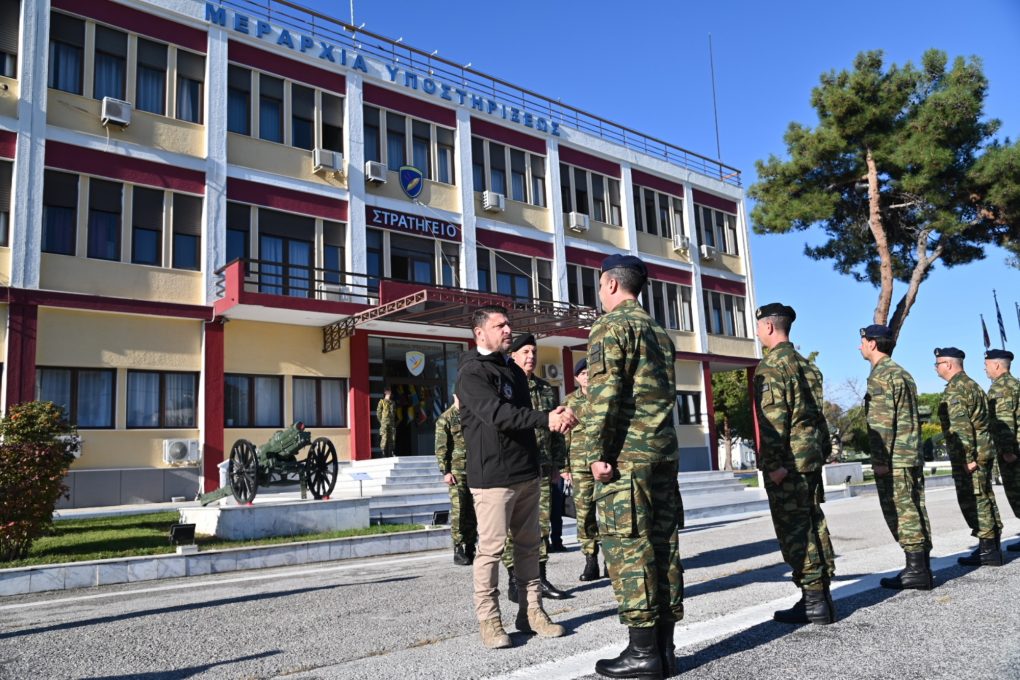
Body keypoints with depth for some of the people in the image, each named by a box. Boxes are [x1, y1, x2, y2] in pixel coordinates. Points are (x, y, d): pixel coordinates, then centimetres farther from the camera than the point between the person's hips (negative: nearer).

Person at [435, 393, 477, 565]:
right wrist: (445, 471, -11)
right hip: (457, 471, -4)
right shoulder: (445, 419, 0)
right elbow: (441, 448, -4)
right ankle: (458, 550, 1)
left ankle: (470, 548, 15)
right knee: (458, 511, -5)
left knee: (473, 511, 7)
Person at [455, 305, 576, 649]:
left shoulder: (514, 370, 17)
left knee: (529, 544, 11)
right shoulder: (472, 372, -9)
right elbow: (497, 414, -23)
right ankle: (488, 620, 8)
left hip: (526, 473, 8)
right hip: (492, 476, -8)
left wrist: (554, 418, 1)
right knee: (491, 548, -2)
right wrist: (546, 418, -31)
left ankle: (531, 611, 21)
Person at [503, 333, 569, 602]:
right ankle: (515, 582, 9)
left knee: (541, 525, 8)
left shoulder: (547, 390, 15)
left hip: (542, 469, 5)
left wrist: (557, 465, 15)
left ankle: (540, 578, 17)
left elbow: (556, 431, 19)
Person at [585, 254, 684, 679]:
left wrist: (597, 452, -15)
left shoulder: (611, 325, -5)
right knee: (662, 541, 7)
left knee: (627, 545, -5)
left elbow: (605, 391, -15)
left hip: (626, 452, -8)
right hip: (664, 449, 8)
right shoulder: (659, 332, 21)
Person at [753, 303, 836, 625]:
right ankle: (823, 597, 18)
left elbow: (774, 417, -19)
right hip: (812, 456, 9)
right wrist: (822, 450, 22)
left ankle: (813, 602, -1)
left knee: (794, 530, -4)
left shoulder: (772, 365, -11)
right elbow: (816, 413, 19)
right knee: (814, 525, 12)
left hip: (787, 462, -9)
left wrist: (774, 463, -19)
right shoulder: (805, 364, 17)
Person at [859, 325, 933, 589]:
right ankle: (922, 568, 13)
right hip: (912, 456, 10)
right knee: (915, 512, 10)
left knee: (900, 513, -7)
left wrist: (880, 459, -18)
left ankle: (916, 570, -5)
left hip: (893, 458, -10)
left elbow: (883, 421, -18)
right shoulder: (902, 372, 20)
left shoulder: (881, 375, -11)